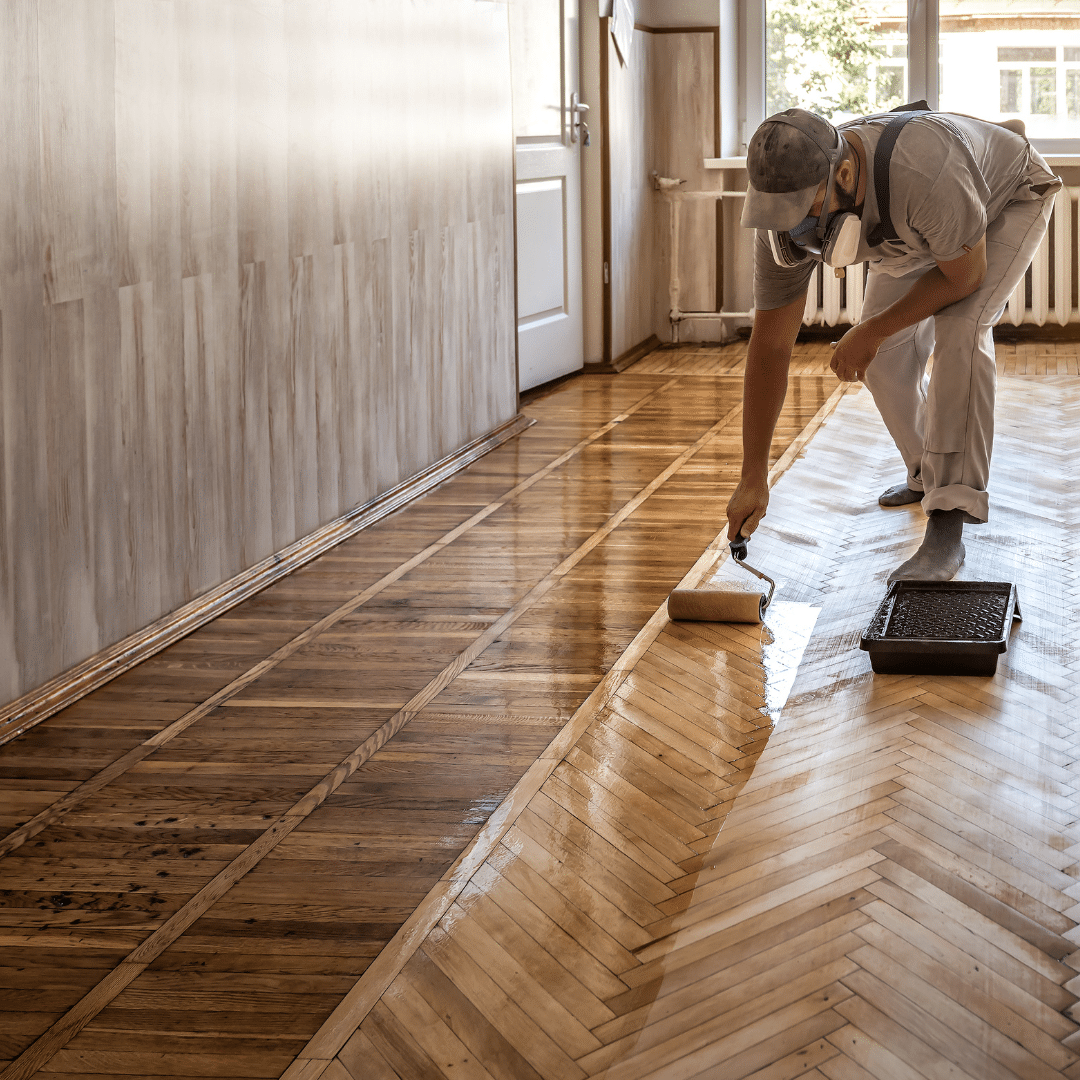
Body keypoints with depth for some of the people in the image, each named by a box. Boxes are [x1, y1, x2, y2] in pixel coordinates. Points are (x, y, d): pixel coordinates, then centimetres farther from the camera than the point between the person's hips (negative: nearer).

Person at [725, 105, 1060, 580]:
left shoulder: (925, 174, -49)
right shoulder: (788, 211, -29)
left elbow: (964, 276, -29)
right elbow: (771, 344, -22)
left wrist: (872, 332, -22)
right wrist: (753, 478, -21)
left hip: (1009, 200, -6)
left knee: (959, 332, -27)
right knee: (885, 355, 1)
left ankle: (947, 528, -26)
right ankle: (928, 476, 30)